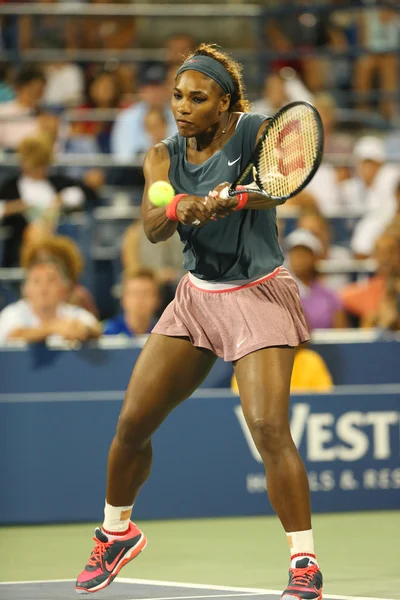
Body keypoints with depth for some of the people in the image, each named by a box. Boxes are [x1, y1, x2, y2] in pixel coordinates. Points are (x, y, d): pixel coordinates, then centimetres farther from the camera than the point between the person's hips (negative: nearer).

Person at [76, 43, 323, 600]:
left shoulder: (254, 132, -11)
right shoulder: (165, 155, 1)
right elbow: (152, 227, -15)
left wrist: (232, 198, -52)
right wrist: (177, 208, -37)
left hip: (258, 297, -5)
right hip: (196, 298, 5)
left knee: (269, 428, -21)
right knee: (133, 423, 6)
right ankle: (116, 531, 31)